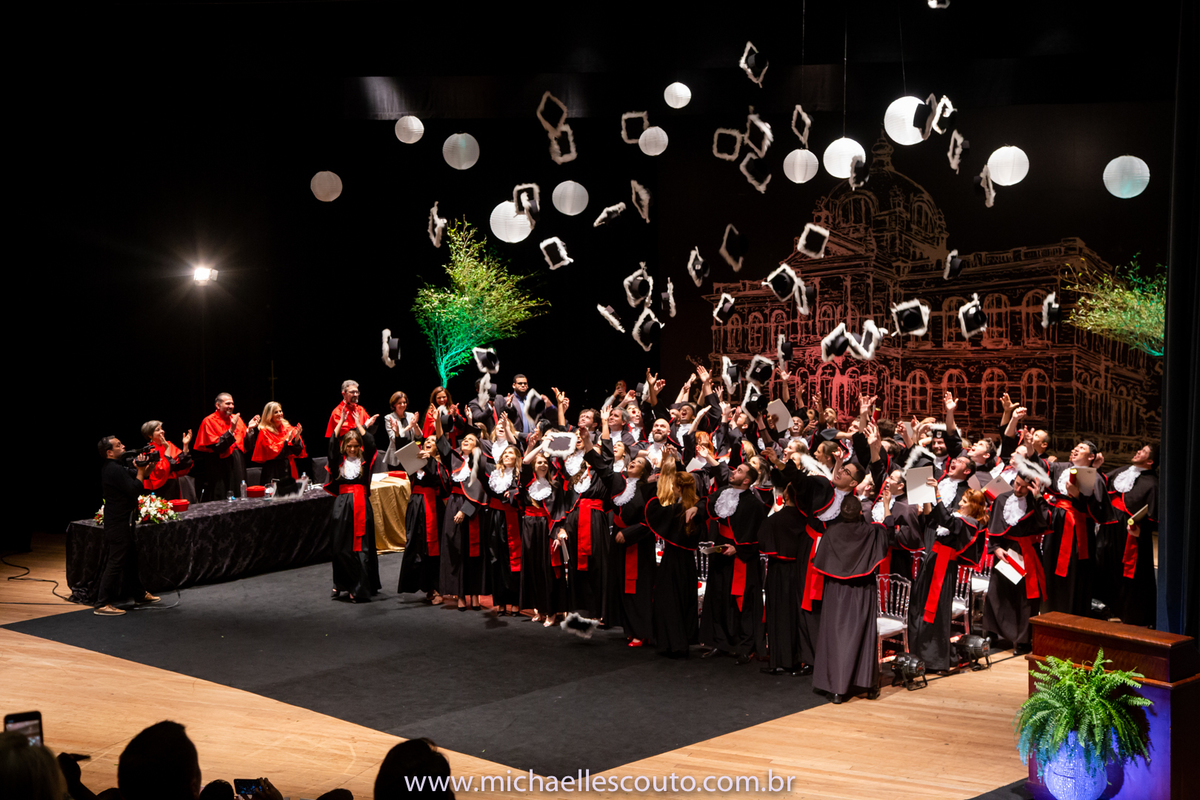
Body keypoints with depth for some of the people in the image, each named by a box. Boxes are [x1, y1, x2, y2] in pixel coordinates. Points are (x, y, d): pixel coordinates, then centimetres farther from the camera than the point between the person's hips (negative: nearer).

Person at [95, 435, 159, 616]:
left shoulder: (111, 468, 14)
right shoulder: (115, 470, -20)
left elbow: (129, 484, 18)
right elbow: (134, 490, -25)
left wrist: (139, 469, 5)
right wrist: (141, 471, -13)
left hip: (121, 521, 11)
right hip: (119, 523, -11)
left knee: (131, 557, 21)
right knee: (115, 562, -9)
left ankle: (140, 594, 35)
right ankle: (102, 604, -8)